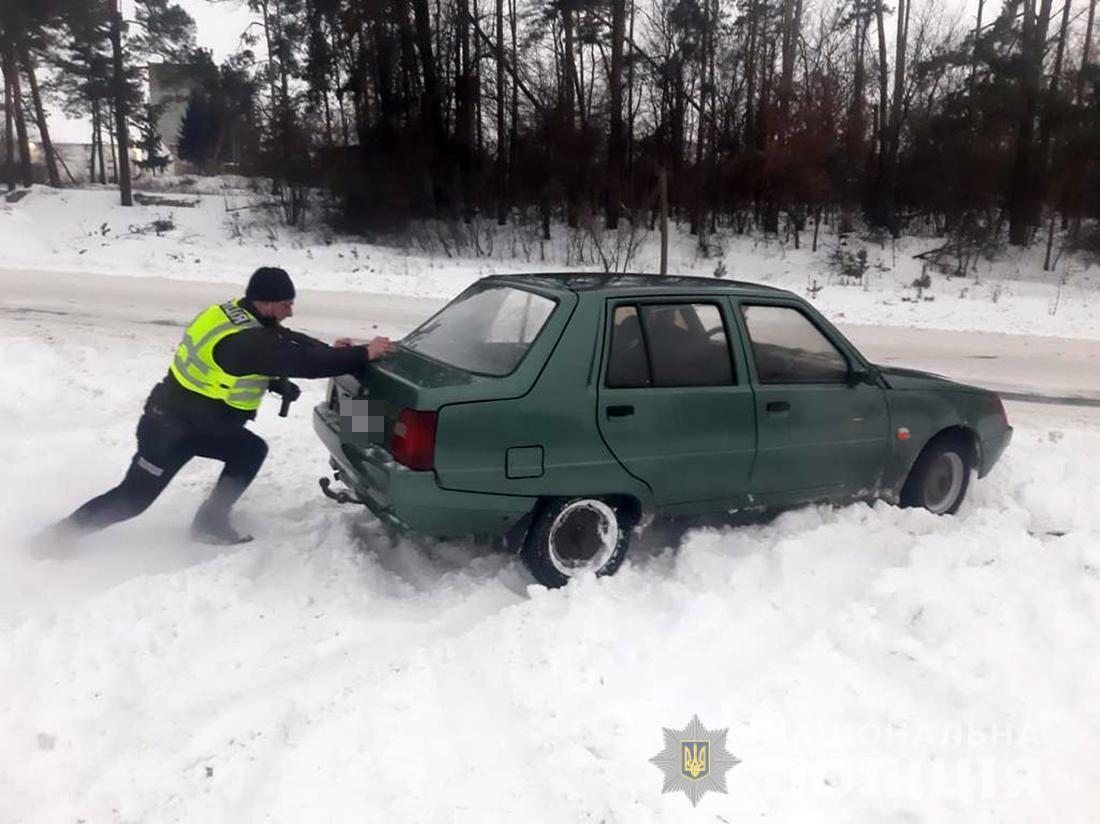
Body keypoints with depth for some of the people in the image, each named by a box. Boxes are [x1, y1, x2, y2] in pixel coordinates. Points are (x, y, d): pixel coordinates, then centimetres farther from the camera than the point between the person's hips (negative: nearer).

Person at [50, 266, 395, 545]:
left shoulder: (234, 315, -2)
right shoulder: (246, 340, -31)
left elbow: (287, 342, 6)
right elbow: (300, 362, -35)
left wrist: (331, 351, -9)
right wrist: (363, 354, -29)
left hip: (198, 421, 9)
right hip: (170, 428, -9)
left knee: (252, 451, 9)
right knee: (133, 499, 2)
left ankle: (211, 522, 16)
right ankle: (57, 536, 19)